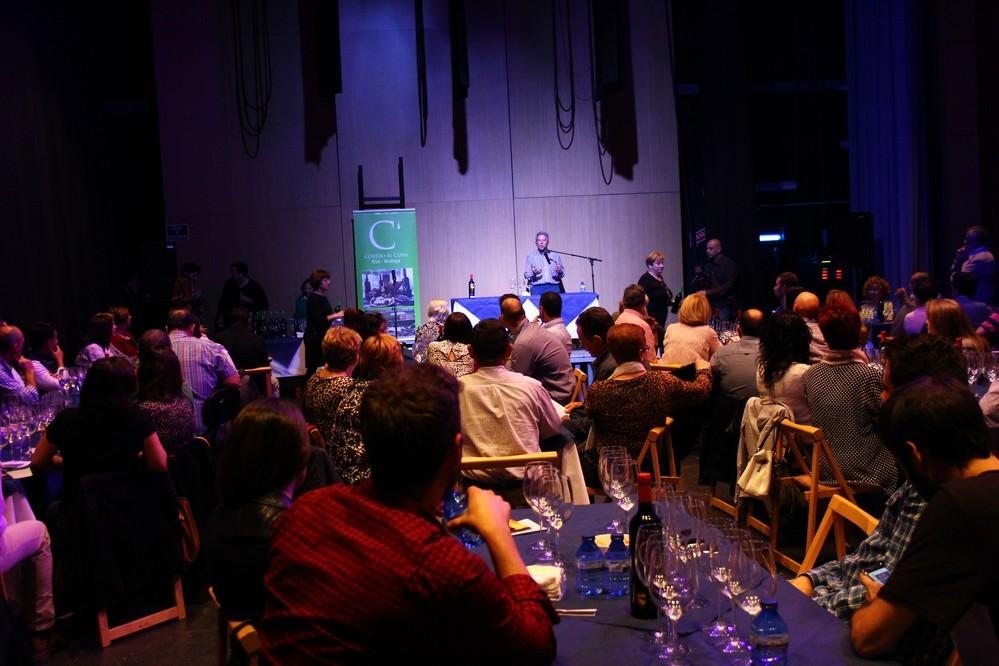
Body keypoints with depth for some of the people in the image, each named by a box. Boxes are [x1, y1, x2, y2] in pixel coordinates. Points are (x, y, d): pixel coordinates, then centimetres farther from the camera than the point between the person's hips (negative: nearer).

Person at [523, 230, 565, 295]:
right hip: (537, 288, -1)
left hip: (553, 287, 1)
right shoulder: (531, 256, 12)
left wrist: (559, 271, -8)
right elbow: (526, 275, 7)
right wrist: (533, 273, -15)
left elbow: (562, 273, 15)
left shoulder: (555, 255, 16)